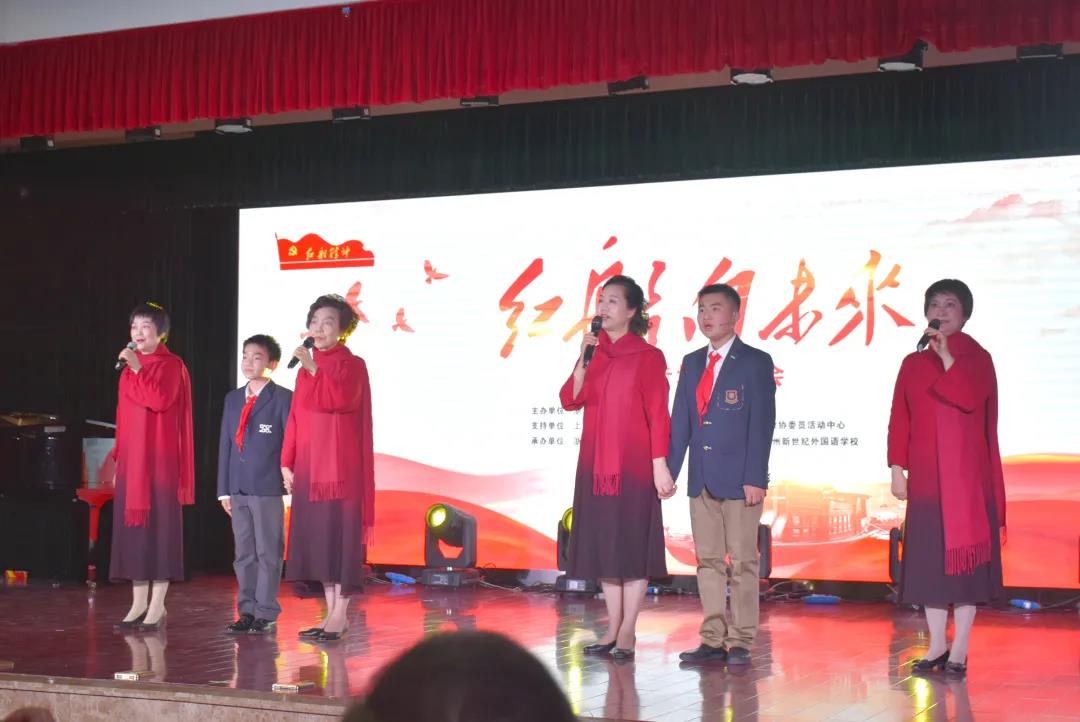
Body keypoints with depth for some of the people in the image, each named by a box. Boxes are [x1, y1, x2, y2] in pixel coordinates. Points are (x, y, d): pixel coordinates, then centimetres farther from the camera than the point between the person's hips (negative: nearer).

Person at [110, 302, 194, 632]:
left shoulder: (171, 365, -5)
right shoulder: (129, 366, 15)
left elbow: (161, 401, -21)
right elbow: (124, 412, 18)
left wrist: (138, 369, -19)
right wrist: (118, 452, 14)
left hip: (158, 455, -7)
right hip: (130, 456, 7)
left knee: (159, 524, -5)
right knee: (131, 524, 6)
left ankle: (158, 605, -1)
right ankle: (139, 603, 12)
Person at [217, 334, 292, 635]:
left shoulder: (283, 398, -3)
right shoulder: (233, 399, 14)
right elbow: (225, 444, 14)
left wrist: (291, 484, -10)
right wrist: (224, 489, 10)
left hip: (269, 489, -5)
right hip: (238, 489, 6)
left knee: (268, 554, 1)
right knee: (243, 554, 9)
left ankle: (266, 613, 6)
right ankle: (247, 611, 16)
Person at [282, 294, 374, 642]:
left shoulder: (353, 364, -4)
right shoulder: (305, 369, 15)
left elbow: (341, 399, -23)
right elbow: (295, 417, 13)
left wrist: (314, 369, -20)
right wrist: (287, 462, 8)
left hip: (340, 463, -7)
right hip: (309, 465, 7)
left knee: (339, 535, -6)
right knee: (318, 538, 7)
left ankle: (340, 616, -3)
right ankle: (333, 613, 13)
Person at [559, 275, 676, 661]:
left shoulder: (648, 357, -4)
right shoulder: (594, 352, 11)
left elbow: (658, 414, -7)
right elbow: (570, 400, 0)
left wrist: (660, 465, -12)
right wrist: (584, 358, -11)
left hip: (634, 465, -5)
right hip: (595, 464, 5)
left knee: (632, 546, -1)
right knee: (602, 545, 8)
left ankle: (627, 633, 4)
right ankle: (613, 629, 16)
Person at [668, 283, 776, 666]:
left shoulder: (756, 362, -2)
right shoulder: (691, 363, 14)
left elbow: (762, 424, -8)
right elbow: (680, 421, 13)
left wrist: (755, 478, -14)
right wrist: (668, 471, 6)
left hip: (739, 479, -5)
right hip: (701, 478, 5)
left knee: (742, 562, -1)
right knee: (708, 561, 8)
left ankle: (740, 642, 5)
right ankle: (713, 640, 13)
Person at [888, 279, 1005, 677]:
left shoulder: (977, 358, 1)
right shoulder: (913, 363, 10)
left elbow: (970, 399, -20)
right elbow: (899, 420, 8)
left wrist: (946, 354, -16)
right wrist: (897, 468, 1)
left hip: (968, 476, -3)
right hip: (926, 476, 3)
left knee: (964, 555, -2)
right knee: (929, 558, 5)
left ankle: (959, 650, 3)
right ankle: (937, 645, 14)